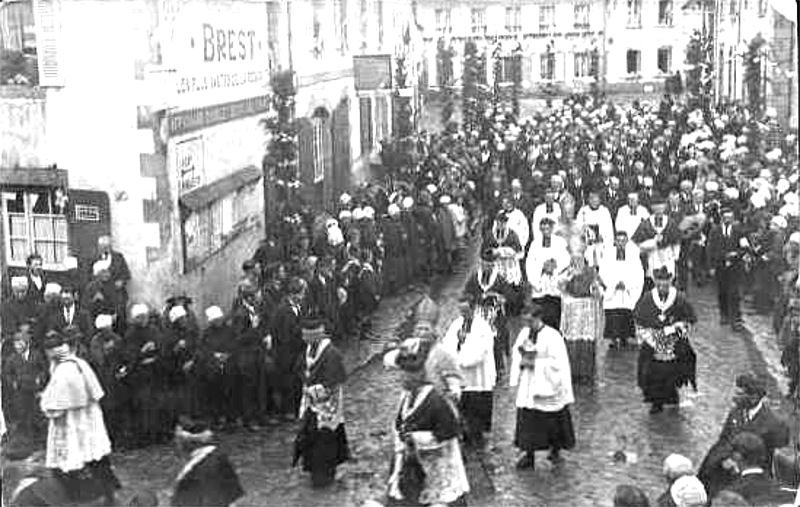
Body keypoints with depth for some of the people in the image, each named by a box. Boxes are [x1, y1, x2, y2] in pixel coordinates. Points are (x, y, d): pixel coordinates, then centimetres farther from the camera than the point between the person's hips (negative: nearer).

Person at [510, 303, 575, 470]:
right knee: (527, 421, 4)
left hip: (548, 386, -5)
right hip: (528, 386, 5)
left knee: (552, 421, 9)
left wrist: (534, 363, -20)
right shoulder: (524, 333, 2)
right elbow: (516, 353, 11)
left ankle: (555, 449, 30)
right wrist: (521, 362, -10)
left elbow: (557, 363, -18)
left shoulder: (552, 336, -16)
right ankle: (529, 455, 13)